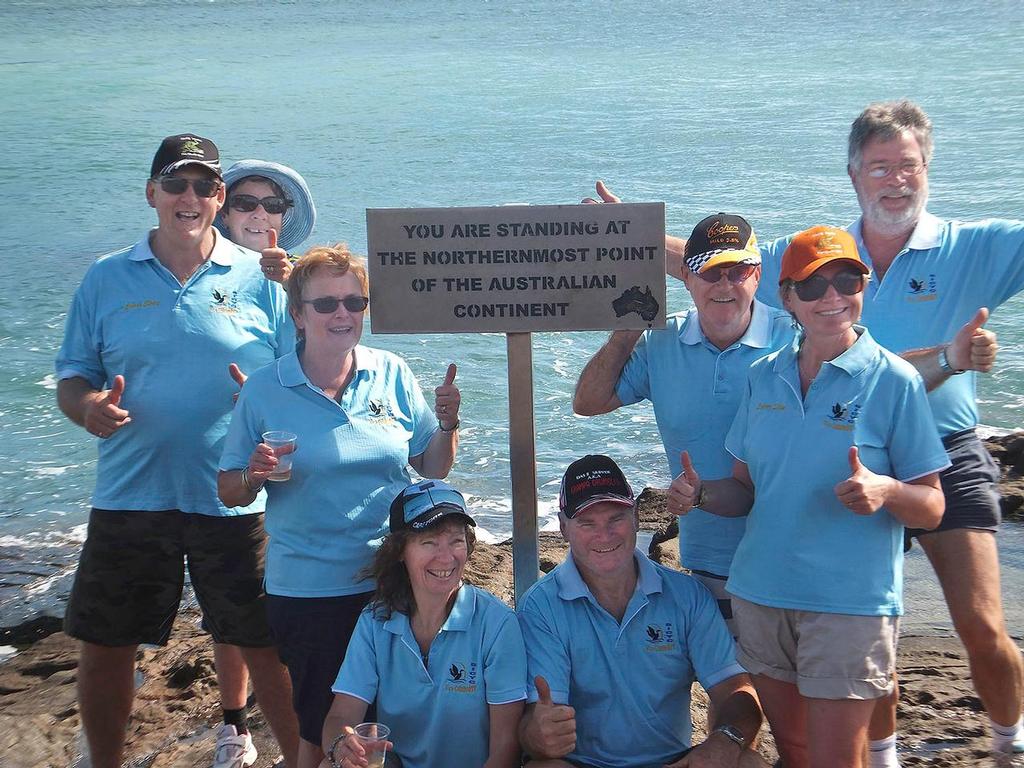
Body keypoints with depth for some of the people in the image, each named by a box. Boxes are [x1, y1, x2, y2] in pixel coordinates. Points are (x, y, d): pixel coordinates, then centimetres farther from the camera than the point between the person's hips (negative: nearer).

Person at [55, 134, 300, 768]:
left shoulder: (261, 280, 2)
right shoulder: (106, 280, 7)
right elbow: (72, 378, 9)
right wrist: (90, 406, -14)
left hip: (238, 501, -2)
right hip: (130, 499, 2)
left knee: (269, 643, 4)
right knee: (105, 646, 11)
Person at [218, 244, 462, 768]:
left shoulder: (392, 375, 1)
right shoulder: (263, 390, -5)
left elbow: (433, 468, 7)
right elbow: (229, 492, 1)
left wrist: (447, 423, -11)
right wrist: (254, 476, -20)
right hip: (306, 589, -2)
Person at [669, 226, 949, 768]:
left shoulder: (894, 381, -7)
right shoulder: (764, 377, 7)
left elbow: (931, 508, -7)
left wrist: (885, 491, -27)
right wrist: (698, 494, -7)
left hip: (851, 602, -4)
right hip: (760, 596, 5)